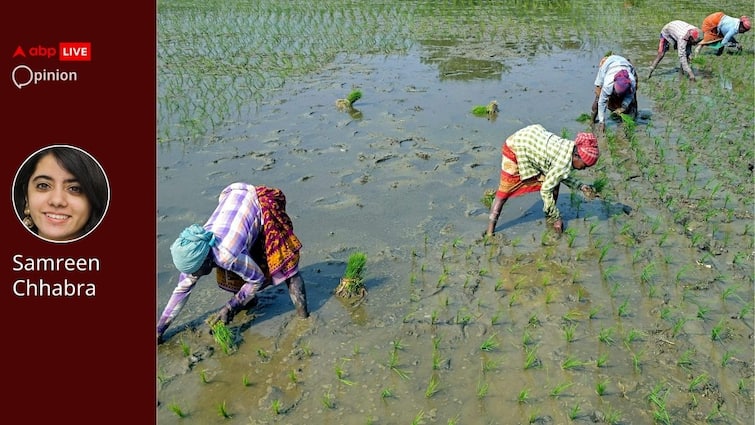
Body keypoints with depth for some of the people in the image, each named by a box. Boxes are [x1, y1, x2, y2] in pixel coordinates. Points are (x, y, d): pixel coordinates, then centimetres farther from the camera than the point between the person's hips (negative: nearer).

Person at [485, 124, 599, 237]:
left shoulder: (571, 147, -8)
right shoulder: (564, 164, -31)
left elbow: (561, 175, 9)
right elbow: (545, 190, -22)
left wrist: (581, 187, 2)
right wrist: (556, 217, -12)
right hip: (516, 149, -8)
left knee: (554, 181, 4)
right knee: (505, 190, -2)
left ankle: (550, 218, 17)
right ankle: (490, 228, 6)